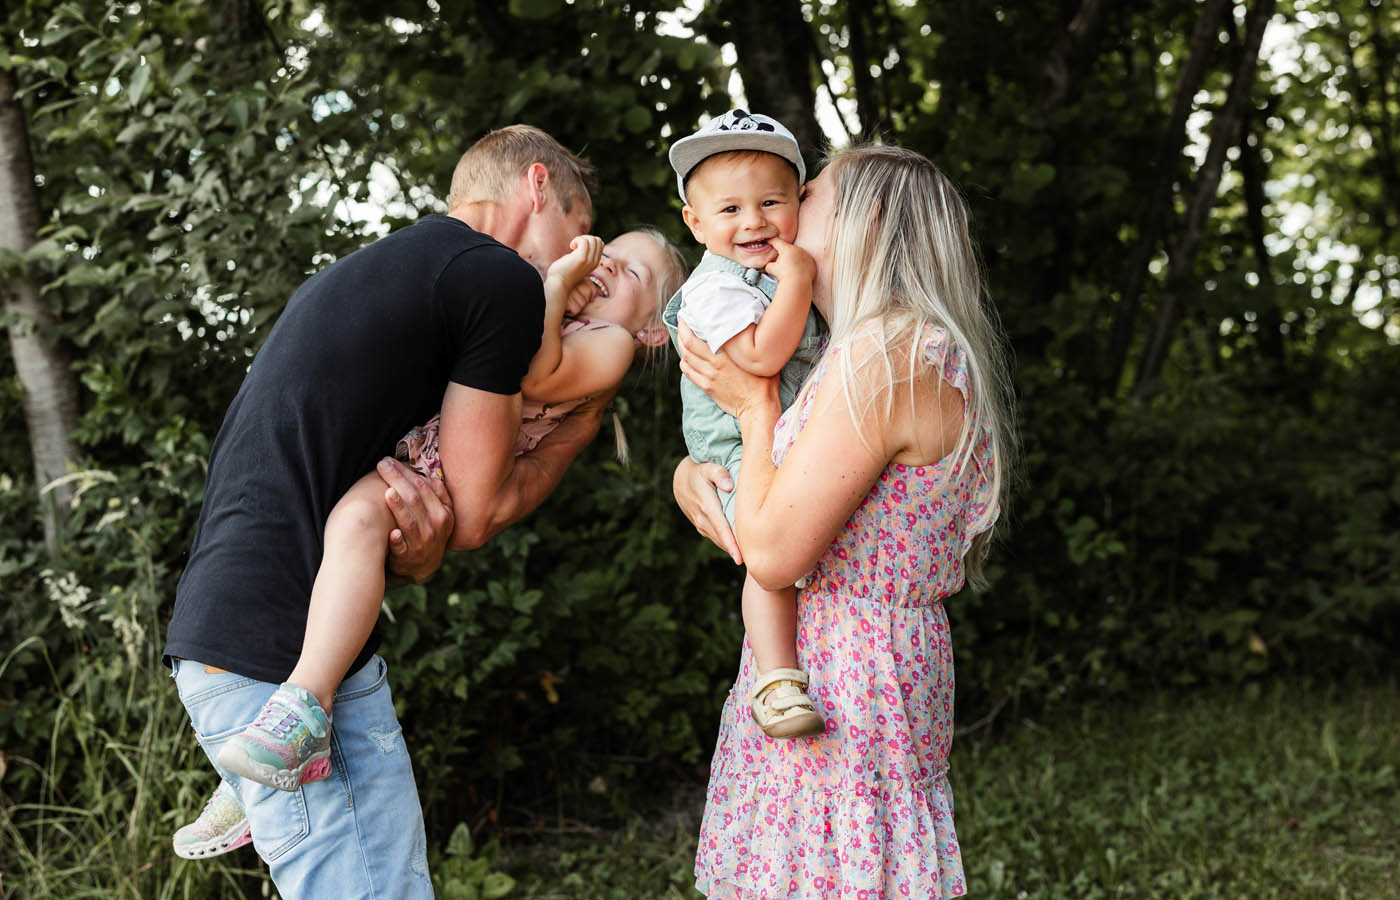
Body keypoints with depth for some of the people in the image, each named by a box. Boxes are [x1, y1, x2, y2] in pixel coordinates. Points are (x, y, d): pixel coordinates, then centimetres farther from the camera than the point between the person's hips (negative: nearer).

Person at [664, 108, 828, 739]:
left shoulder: (783, 270, 13)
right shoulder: (716, 288, -15)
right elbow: (761, 356, -28)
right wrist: (796, 282, -25)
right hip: (743, 454, -9)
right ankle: (776, 679, -23)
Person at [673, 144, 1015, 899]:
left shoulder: (885, 357, -18)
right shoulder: (916, 354, 14)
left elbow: (776, 552, -20)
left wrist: (755, 405, -7)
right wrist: (689, 473, 1)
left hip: (840, 681, -10)